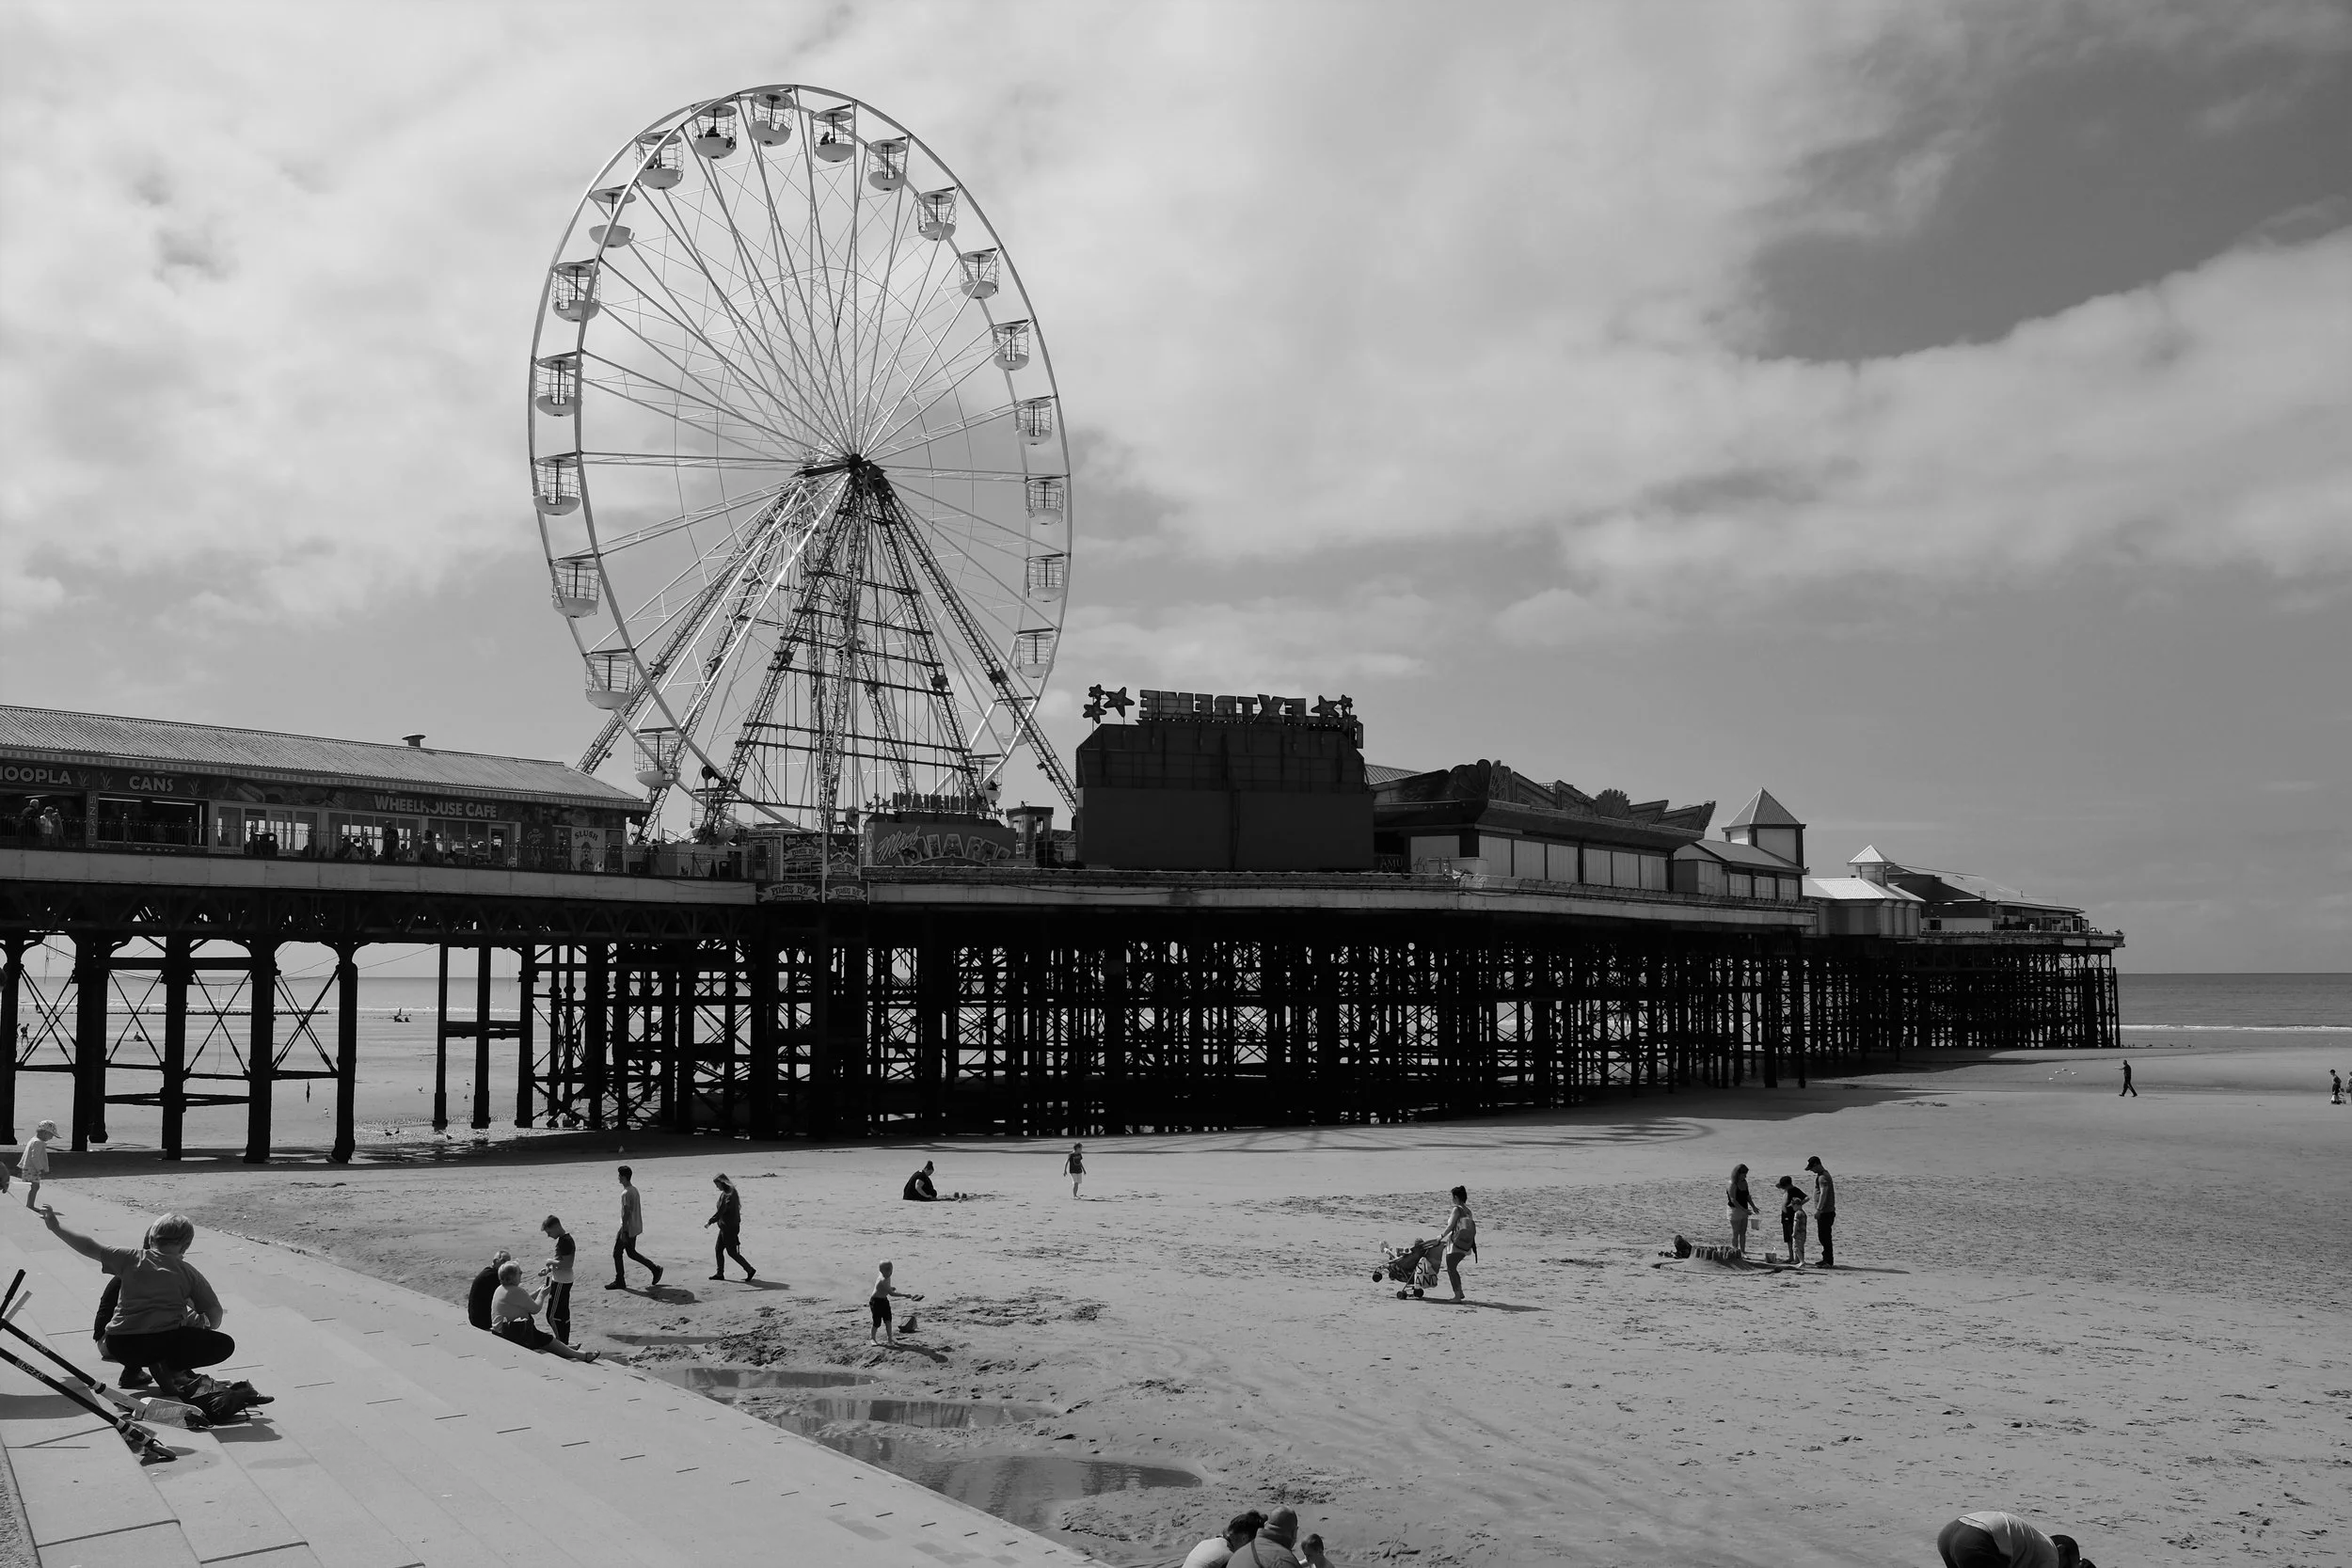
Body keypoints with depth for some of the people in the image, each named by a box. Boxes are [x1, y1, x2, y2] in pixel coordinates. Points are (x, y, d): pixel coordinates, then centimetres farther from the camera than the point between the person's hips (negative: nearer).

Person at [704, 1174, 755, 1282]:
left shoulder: (727, 1195, -22)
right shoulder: (729, 1193, 9)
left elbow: (720, 1211, -25)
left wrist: (710, 1222, -19)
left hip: (729, 1227, -10)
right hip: (725, 1227, 10)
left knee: (731, 1252, -2)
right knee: (718, 1249, 15)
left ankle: (750, 1270, 3)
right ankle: (720, 1274, 22)